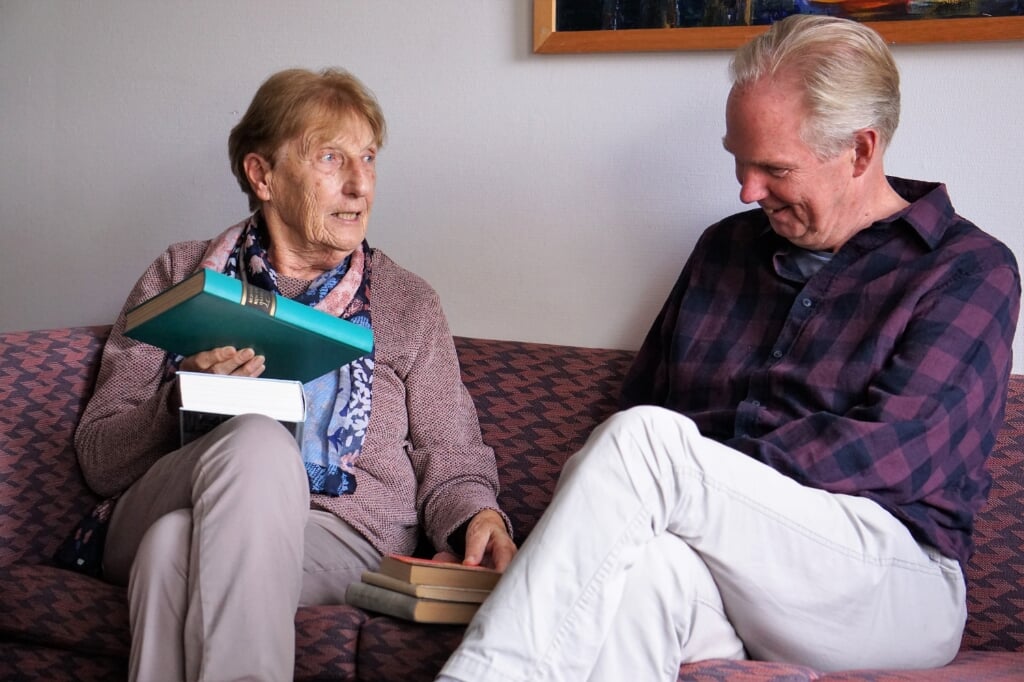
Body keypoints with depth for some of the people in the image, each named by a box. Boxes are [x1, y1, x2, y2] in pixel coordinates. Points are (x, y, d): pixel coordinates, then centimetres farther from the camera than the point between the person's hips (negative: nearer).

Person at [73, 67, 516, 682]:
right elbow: (98, 456, 11)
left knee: (175, 543, -35)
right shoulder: (182, 278, 16)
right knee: (257, 441, -35)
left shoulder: (407, 304, 18)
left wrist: (477, 517, -8)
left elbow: (450, 461, 15)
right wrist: (181, 403, -10)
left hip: (343, 540, -1)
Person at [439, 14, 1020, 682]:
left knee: (644, 439, -28)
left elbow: (890, 451, -9)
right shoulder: (727, 247, 22)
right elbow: (640, 398, 19)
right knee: (645, 566, -36)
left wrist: (694, 467, -12)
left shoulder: (969, 270, 4)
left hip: (893, 587, -3)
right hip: (724, 573, 4)